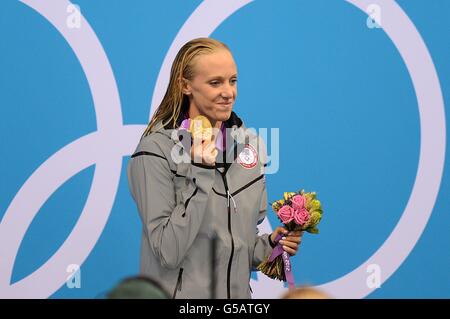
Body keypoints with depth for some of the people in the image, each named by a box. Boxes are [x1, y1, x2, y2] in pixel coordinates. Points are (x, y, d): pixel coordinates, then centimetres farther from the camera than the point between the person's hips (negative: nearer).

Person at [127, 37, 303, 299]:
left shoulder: (248, 143, 4)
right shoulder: (156, 150, -13)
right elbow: (168, 252, -18)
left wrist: (269, 245, -5)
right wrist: (200, 173, -22)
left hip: (238, 291, 5)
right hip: (181, 291, -5)